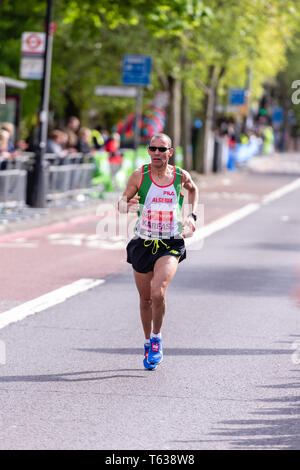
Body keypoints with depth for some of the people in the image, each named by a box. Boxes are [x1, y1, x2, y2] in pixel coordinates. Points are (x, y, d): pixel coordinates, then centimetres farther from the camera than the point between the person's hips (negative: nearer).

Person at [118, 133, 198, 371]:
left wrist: (193, 215, 11)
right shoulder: (140, 175, -5)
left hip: (171, 245, -1)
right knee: (146, 298, 10)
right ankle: (148, 343, 33)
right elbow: (122, 203, 0)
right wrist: (128, 205, -23)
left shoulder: (181, 176, -1)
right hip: (143, 244, 1)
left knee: (158, 292, -23)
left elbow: (193, 189, 23)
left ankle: (157, 338, 0)